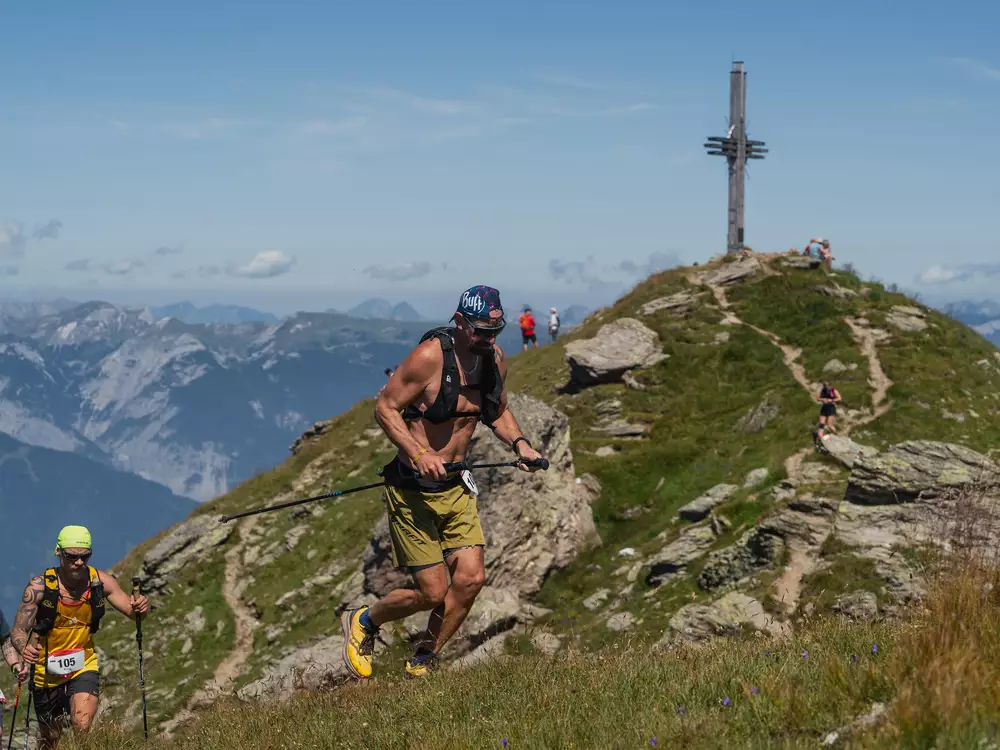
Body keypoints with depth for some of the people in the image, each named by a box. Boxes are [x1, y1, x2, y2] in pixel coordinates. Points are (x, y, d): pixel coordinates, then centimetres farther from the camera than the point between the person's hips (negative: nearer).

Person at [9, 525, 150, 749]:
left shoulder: (101, 582, -12)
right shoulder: (39, 586, -19)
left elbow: (131, 611, -6)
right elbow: (18, 630, -18)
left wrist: (140, 607, -31)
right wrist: (24, 648, -42)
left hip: (84, 667, 0)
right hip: (47, 671, 0)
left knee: (83, 728, -24)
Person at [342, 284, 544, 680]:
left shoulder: (495, 359, 4)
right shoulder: (430, 355, -18)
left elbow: (498, 412, 20)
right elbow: (385, 407, -14)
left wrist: (519, 443, 0)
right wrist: (419, 454, -26)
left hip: (456, 485, 6)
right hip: (413, 488, -6)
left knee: (471, 577, -5)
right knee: (433, 592, -5)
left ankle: (421, 665, 15)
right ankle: (363, 622, 25)